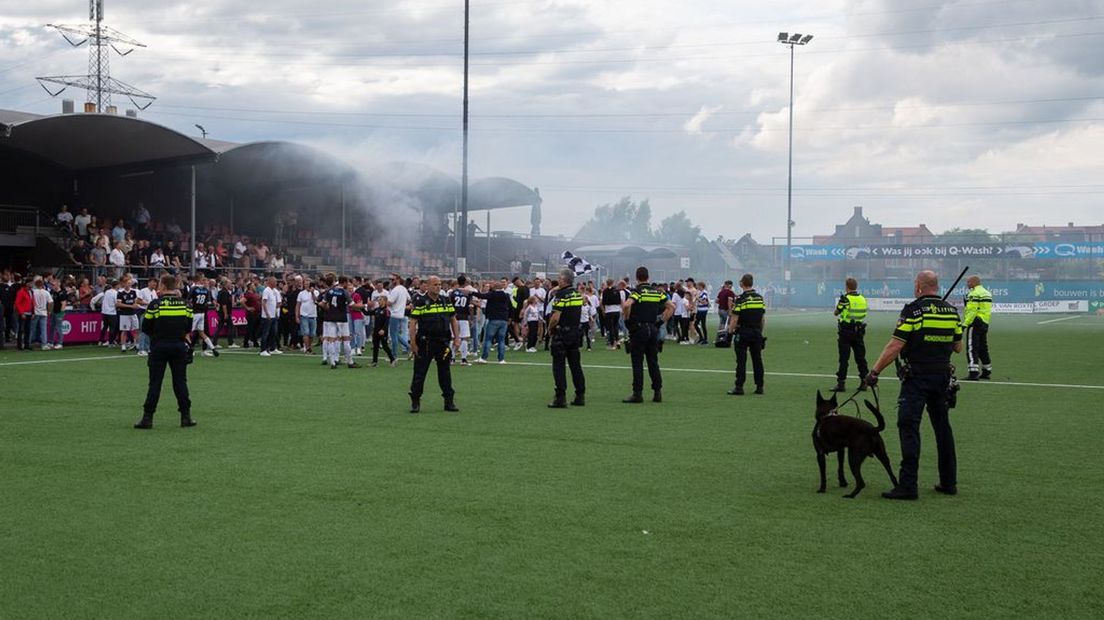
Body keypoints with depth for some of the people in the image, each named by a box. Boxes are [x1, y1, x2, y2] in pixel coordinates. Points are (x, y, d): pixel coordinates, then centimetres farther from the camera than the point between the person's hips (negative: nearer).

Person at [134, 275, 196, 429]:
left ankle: (147, 418, 3)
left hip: (159, 347, -2)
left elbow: (146, 327, -2)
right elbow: (189, 327, 7)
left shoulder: (155, 304, -7)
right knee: (180, 381, 8)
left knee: (155, 382, 2)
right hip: (179, 346, 2)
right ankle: (186, 416, 9)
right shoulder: (184, 303, 2)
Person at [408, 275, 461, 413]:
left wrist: (456, 338, 6)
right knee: (419, 373, 1)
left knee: (445, 373, 10)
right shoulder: (420, 302, -5)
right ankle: (415, 402, 10)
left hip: (443, 343, 4)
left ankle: (449, 401, 17)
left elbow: (453, 319, 15)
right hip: (425, 344, -4)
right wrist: (413, 343, -11)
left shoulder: (446, 301, 10)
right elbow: (413, 323, -6)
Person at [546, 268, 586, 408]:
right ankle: (580, 396, 14)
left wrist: (550, 329, -4)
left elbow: (555, 318, -20)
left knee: (559, 366, -3)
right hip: (575, 333, 7)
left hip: (561, 335, -7)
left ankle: (560, 398, -6)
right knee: (575, 365, 12)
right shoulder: (578, 294, 8)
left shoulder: (561, 295, -15)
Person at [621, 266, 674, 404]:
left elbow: (626, 305, -27)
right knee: (653, 361, 11)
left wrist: (627, 319, -12)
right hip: (653, 329, 5)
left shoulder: (637, 291, -9)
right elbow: (671, 306, 10)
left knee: (637, 362, -1)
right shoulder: (657, 292, 8)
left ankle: (637, 393, -2)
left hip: (638, 329, -5)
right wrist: (661, 320, 10)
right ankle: (658, 392, 9)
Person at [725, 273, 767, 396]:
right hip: (757, 333, 5)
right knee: (757, 360, 9)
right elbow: (763, 318, 9)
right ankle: (759, 387, 10)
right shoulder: (760, 298, 6)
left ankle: (739, 387, -3)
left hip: (743, 333, -5)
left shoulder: (740, 299, -12)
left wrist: (730, 332, 0)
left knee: (741, 361, -3)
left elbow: (734, 320, -12)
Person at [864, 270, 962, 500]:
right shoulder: (952, 311, 7)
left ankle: (908, 486, -11)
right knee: (943, 427, 16)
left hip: (917, 377, -6)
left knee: (909, 428, -7)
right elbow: (958, 347, 14)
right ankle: (949, 482, 22)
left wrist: (874, 371, -11)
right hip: (943, 377, 6)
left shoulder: (913, 310, -12)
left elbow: (895, 346, -16)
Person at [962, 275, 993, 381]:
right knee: (983, 348, 17)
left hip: (976, 323, -10)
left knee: (971, 348, -9)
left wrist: (965, 324, -21)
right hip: (985, 323, 10)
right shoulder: (987, 293, 18)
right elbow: (987, 310, 19)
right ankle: (987, 372, 23)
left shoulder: (974, 294, -12)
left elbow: (972, 311, -20)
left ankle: (974, 373, -14)